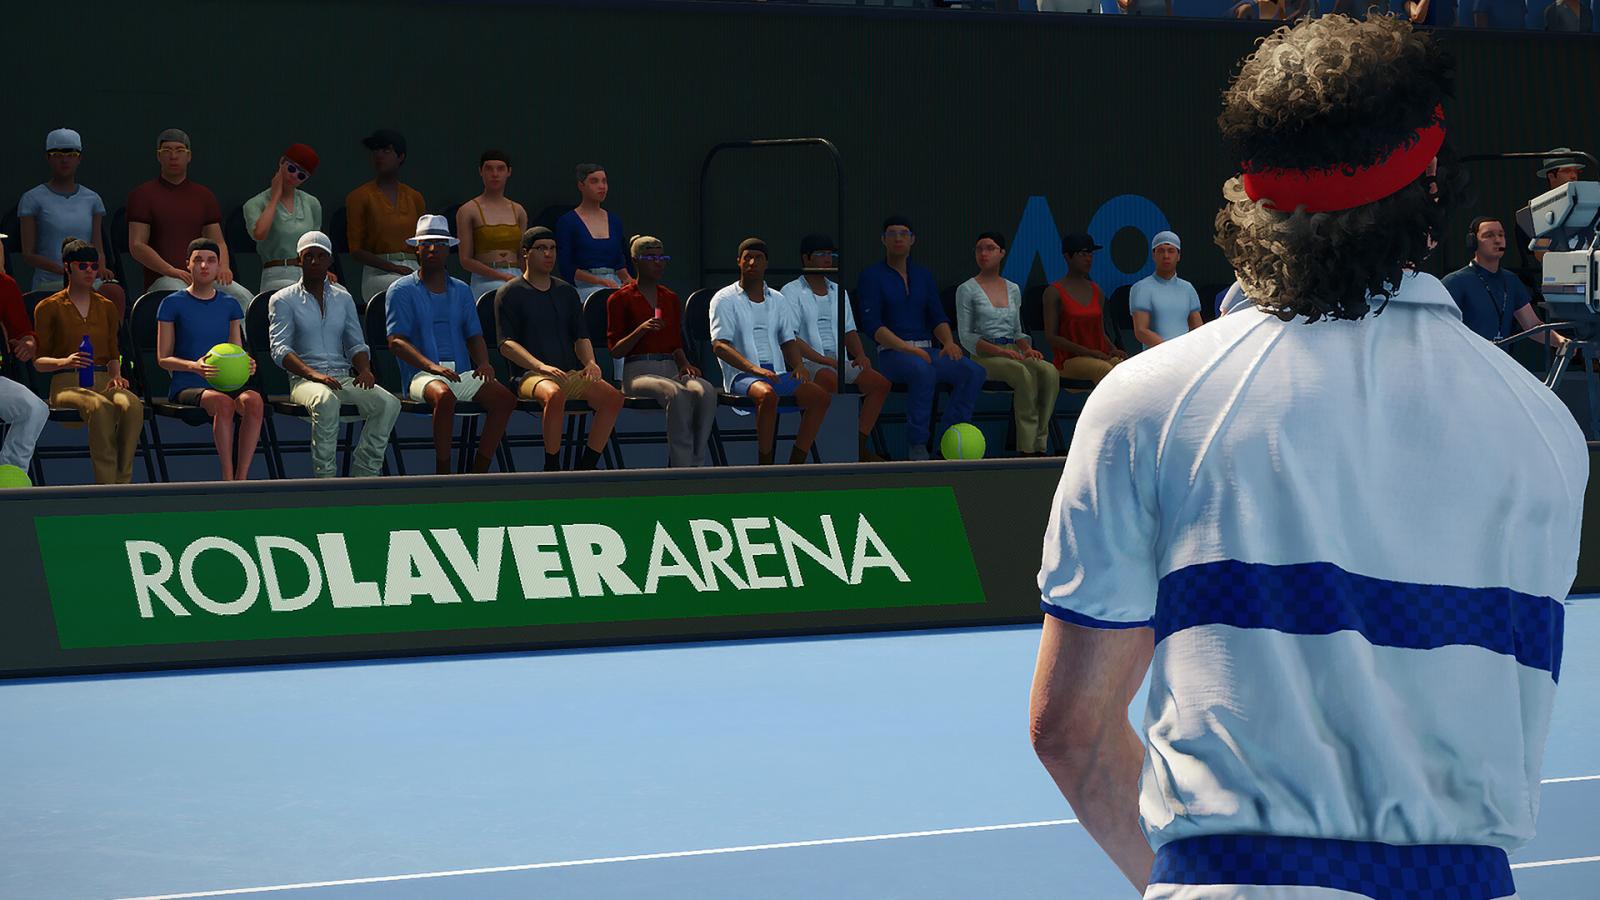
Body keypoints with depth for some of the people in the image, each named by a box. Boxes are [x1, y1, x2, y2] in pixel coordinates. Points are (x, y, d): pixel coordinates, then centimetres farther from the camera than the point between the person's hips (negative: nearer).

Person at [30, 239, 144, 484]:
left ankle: (123, 481, -35)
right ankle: (106, 484, -41)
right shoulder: (49, 307, 7)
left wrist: (116, 376, 0)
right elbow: (38, 360, 5)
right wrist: (65, 362, -17)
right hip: (67, 384, -4)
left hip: (102, 381, 4)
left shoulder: (107, 307, 20)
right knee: (100, 407, -41)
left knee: (132, 404, -36)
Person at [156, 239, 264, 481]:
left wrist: (246, 365, -7)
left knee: (253, 400, -32)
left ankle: (241, 478, -33)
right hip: (187, 387, -4)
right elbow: (163, 359, 1)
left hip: (225, 383, 4)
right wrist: (194, 366, -18)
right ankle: (227, 478, -33)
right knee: (223, 403, -38)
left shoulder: (229, 305, 16)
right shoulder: (173, 304, 4)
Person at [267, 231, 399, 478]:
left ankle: (363, 473, -22)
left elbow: (356, 344, 19)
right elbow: (279, 349, -5)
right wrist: (313, 374, -22)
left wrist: (365, 370, -5)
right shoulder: (282, 300, 7)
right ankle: (324, 477, -35)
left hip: (344, 377, 5)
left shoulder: (343, 298, 21)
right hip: (304, 380, -5)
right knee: (326, 400, -40)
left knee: (388, 403, -24)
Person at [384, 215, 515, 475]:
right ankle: (443, 474, -30)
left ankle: (478, 471, -17)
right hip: (420, 375, -5)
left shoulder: (461, 290, 21)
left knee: (504, 397, -20)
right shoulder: (401, 290, 5)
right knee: (444, 394, -39)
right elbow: (396, 341, -6)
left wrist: (483, 363, -5)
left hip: (461, 373, 5)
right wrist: (431, 366, -22)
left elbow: (474, 335, 19)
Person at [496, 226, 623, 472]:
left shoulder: (567, 292, 22)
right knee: (554, 394, -39)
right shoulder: (509, 293, 5)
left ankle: (585, 468, -17)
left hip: (572, 373, 5)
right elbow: (506, 344, -5)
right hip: (529, 375, -5)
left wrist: (590, 363, -3)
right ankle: (552, 470, -30)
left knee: (613, 397, -21)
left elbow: (581, 337, 21)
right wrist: (541, 366, -21)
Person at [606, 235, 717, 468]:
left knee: (706, 390, -31)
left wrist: (685, 364, 0)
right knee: (677, 393, -38)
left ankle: (696, 464, -30)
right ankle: (681, 466, -37)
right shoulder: (620, 299, 5)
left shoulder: (671, 298, 20)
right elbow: (615, 351, 1)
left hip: (670, 370, 5)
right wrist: (641, 330, -16)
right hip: (638, 372, -5)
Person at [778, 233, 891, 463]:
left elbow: (849, 330, 24)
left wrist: (860, 355, 2)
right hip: (807, 363, -7)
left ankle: (859, 443, -21)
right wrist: (824, 360, -19)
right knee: (833, 380, -37)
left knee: (881, 383, -15)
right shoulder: (792, 292, 1)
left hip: (838, 362, 7)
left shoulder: (838, 291, 22)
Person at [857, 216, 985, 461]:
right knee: (922, 370, -39)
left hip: (926, 351, 5)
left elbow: (937, 318, 15)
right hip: (891, 354, -5)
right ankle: (917, 447, -32)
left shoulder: (923, 275, 19)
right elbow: (872, 324, -8)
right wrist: (908, 349, -20)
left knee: (973, 371, -22)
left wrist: (949, 342, -8)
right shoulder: (873, 275, 2)